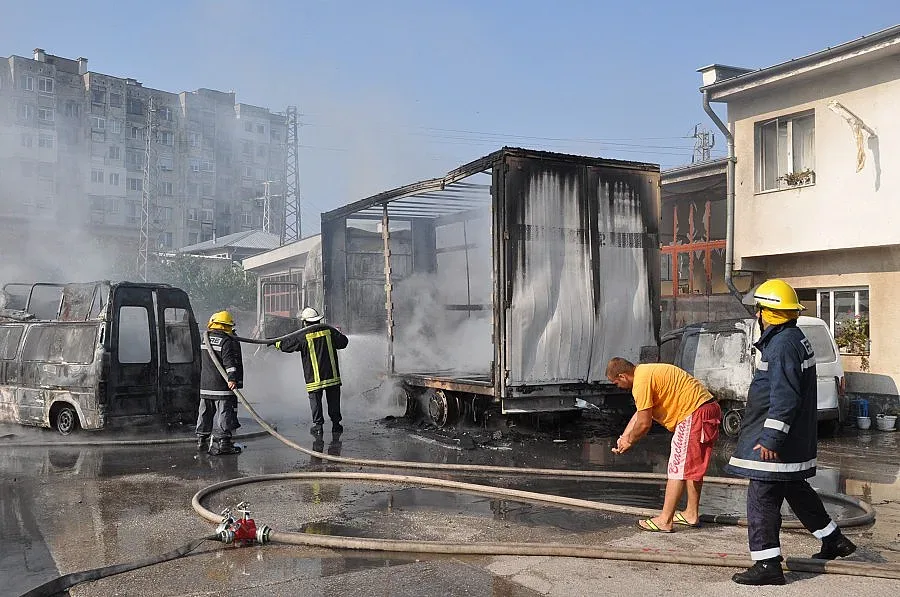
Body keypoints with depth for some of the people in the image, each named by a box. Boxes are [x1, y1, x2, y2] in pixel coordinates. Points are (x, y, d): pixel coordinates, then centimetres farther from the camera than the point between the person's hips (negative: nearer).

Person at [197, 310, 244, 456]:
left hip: (205, 386, 8)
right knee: (224, 414, -5)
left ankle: (202, 439, 27)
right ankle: (222, 442, -9)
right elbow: (230, 362, -24)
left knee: (205, 413, 17)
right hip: (222, 387, -7)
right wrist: (233, 378, -29)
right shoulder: (228, 342, -11)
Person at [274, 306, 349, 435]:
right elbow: (343, 342, 9)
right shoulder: (329, 330, 1)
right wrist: (338, 333, 28)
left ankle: (318, 424, 4)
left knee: (315, 400, 7)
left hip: (314, 376, -2)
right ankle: (336, 424, 17)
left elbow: (285, 345, 2)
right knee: (333, 400, 11)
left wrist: (275, 343, 22)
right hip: (332, 375, 3)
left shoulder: (302, 336, -6)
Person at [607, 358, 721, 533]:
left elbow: (644, 423, -15)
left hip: (695, 414, -11)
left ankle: (665, 520, -3)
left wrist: (629, 441, 2)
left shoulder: (642, 381, -17)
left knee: (678, 467, -7)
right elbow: (640, 413, 23)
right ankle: (692, 514, 30)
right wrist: (623, 438, 20)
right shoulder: (645, 372, 16)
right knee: (692, 467, 19)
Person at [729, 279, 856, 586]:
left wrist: (770, 439, -25)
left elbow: (784, 399, -25)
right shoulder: (797, 339, 13)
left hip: (776, 444, -11)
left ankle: (767, 565, 0)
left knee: (762, 499, -5)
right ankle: (834, 540, 38)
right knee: (796, 491, 25)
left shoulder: (782, 345, -20)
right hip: (795, 442, 11)